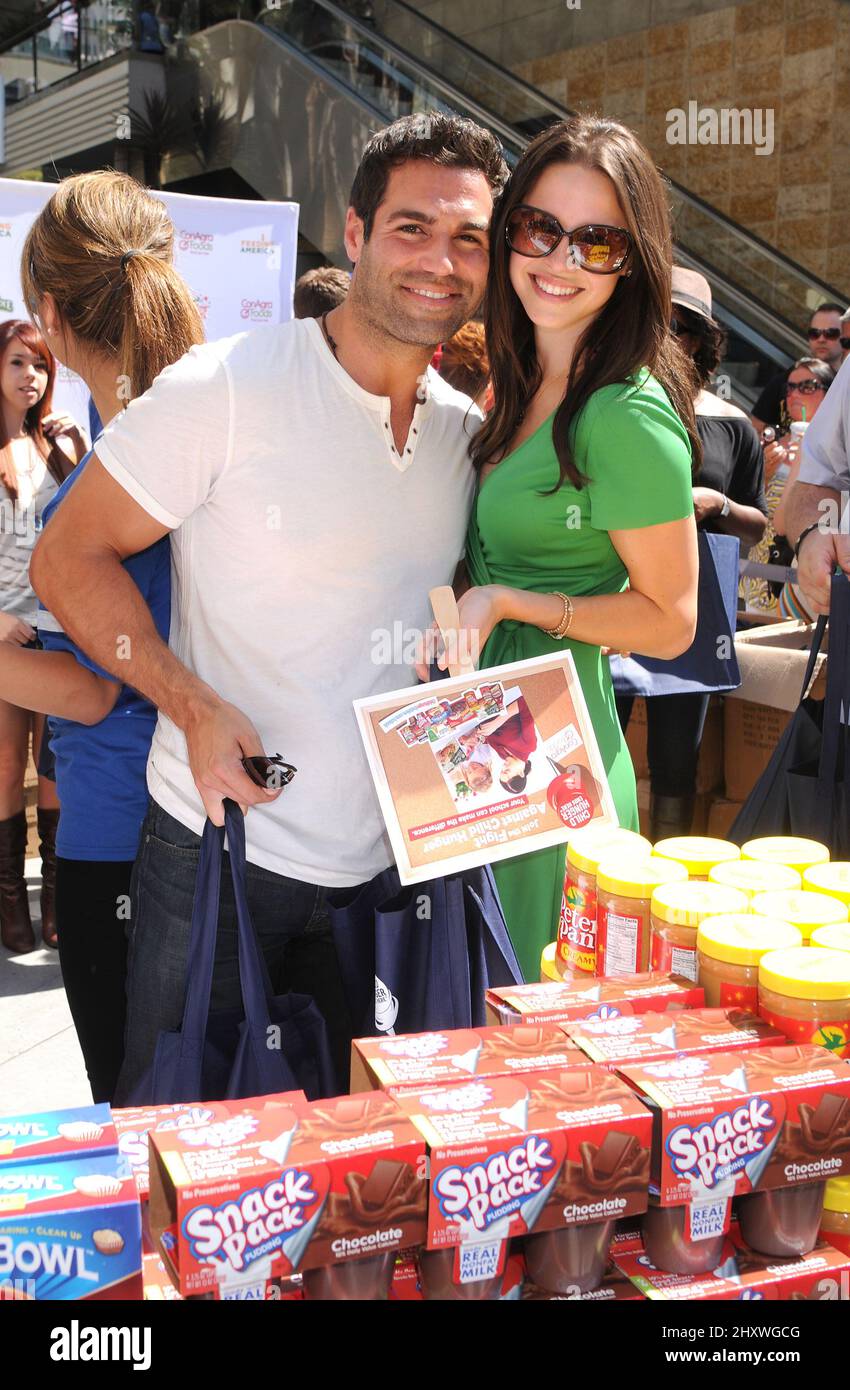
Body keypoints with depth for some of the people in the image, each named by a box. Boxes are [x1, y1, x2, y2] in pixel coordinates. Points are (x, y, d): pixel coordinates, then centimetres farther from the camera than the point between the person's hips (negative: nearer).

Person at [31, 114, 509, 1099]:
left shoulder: (470, 430, 5)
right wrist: (195, 707, -20)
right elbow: (68, 557, -9)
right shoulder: (227, 389, -13)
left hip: (388, 863, 5)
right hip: (221, 845, -5)